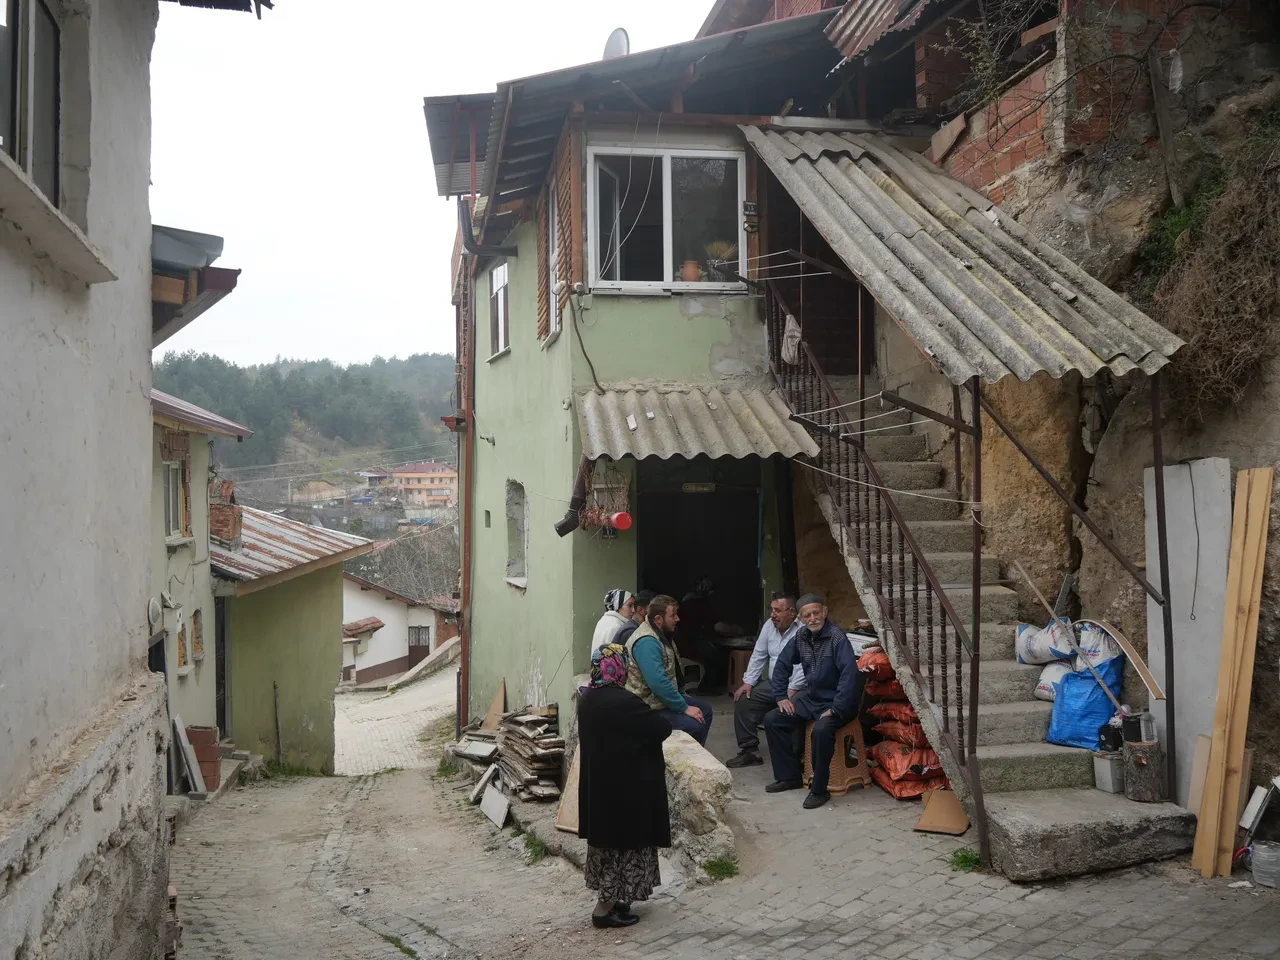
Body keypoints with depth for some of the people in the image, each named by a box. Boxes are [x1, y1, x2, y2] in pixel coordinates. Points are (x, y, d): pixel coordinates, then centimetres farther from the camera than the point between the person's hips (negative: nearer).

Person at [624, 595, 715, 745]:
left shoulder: (660, 634, 8)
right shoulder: (646, 642, -26)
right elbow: (658, 682, -32)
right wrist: (684, 708, -24)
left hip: (662, 698, 11)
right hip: (649, 707, -10)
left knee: (705, 709, 14)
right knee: (694, 726, -23)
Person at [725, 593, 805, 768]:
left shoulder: (803, 630, -17)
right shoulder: (769, 625, 7)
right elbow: (758, 655, 12)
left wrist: (790, 692, -29)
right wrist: (748, 682, 3)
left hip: (797, 687, -8)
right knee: (743, 700, 0)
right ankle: (750, 750, 7)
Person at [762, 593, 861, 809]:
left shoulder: (836, 636, -21)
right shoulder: (800, 637, 1)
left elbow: (850, 672, -30)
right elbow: (782, 665, 13)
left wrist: (835, 709, -30)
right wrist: (781, 696, 5)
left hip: (835, 702, -8)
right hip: (811, 698, 8)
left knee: (821, 730, -35)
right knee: (772, 720, 0)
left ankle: (819, 790, -18)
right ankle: (790, 776, 10)